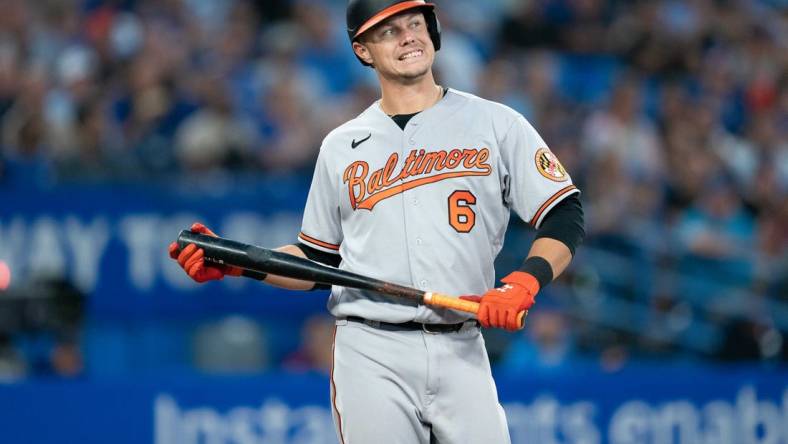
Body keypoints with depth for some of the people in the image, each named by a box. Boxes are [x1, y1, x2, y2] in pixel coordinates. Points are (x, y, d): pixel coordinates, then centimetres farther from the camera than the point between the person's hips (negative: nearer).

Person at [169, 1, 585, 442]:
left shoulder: (495, 124, 6)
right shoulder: (342, 145, 13)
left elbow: (566, 218, 2)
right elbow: (318, 263, 17)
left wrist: (524, 283, -15)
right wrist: (231, 263, 3)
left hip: (462, 353, -1)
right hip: (371, 354, 1)